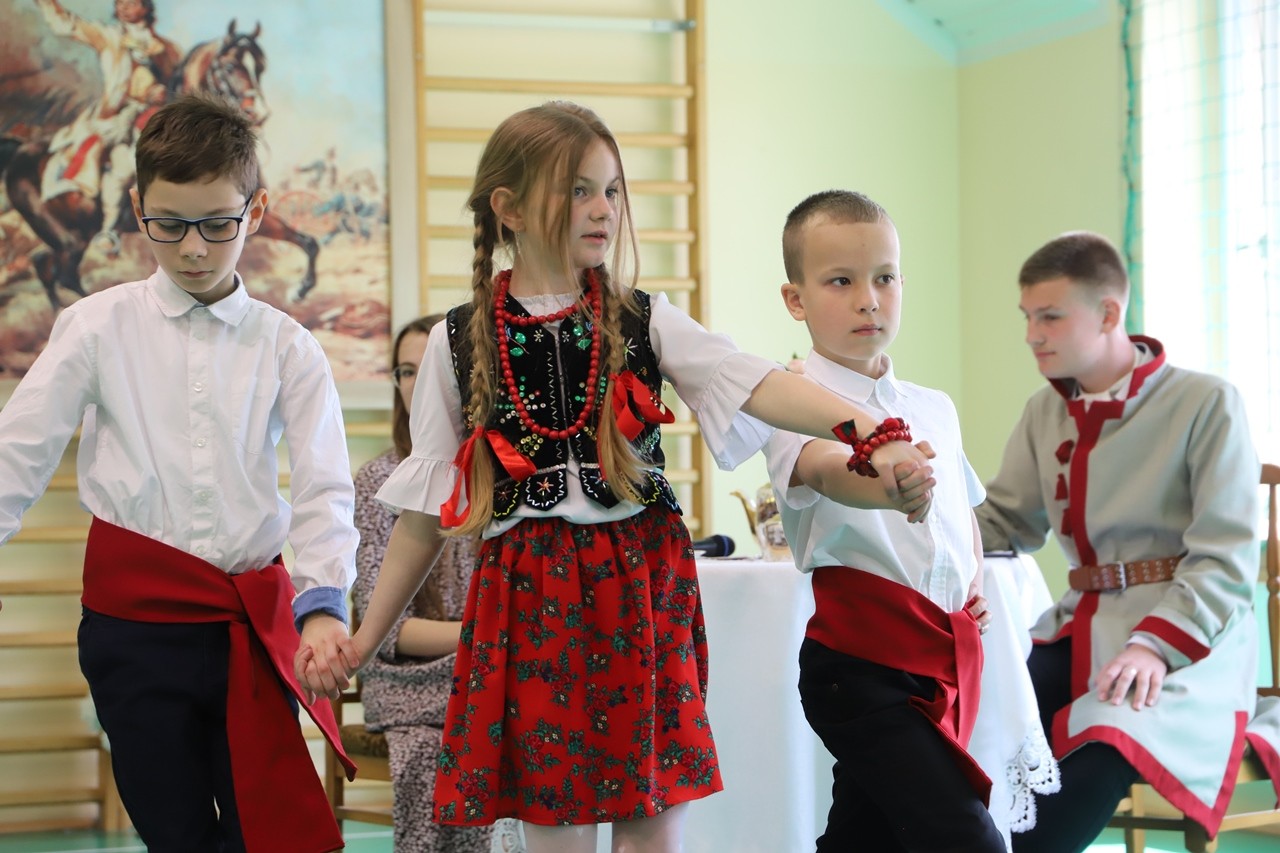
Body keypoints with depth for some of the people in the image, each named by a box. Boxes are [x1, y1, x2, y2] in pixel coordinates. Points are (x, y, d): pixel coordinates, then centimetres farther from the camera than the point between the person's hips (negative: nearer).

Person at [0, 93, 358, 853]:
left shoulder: (287, 347, 2)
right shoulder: (99, 327, 2)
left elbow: (324, 487, -4)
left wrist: (323, 604, -18)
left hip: (252, 619, 1)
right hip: (136, 616, -1)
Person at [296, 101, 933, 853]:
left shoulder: (645, 322, 2)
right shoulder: (459, 343, 2)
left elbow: (759, 386, -15)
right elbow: (427, 509, 7)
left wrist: (866, 430, -33)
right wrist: (364, 642, 8)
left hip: (641, 593, 0)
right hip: (529, 605, 0)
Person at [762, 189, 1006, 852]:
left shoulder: (933, 409, 13)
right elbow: (825, 470, -33)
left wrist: (974, 584, 15)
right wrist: (885, 487, -53)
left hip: (948, 653, 7)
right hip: (861, 664, -7)